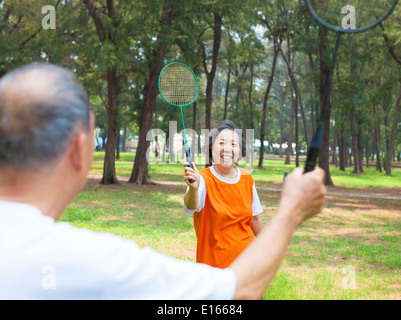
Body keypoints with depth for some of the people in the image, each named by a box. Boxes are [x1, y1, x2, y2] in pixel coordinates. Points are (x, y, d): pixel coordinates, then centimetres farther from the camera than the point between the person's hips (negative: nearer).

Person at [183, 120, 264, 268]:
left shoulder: (247, 178, 2)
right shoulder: (204, 179, -14)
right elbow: (191, 207, -36)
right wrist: (193, 188, -56)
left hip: (246, 256, 4)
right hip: (214, 261, -4)